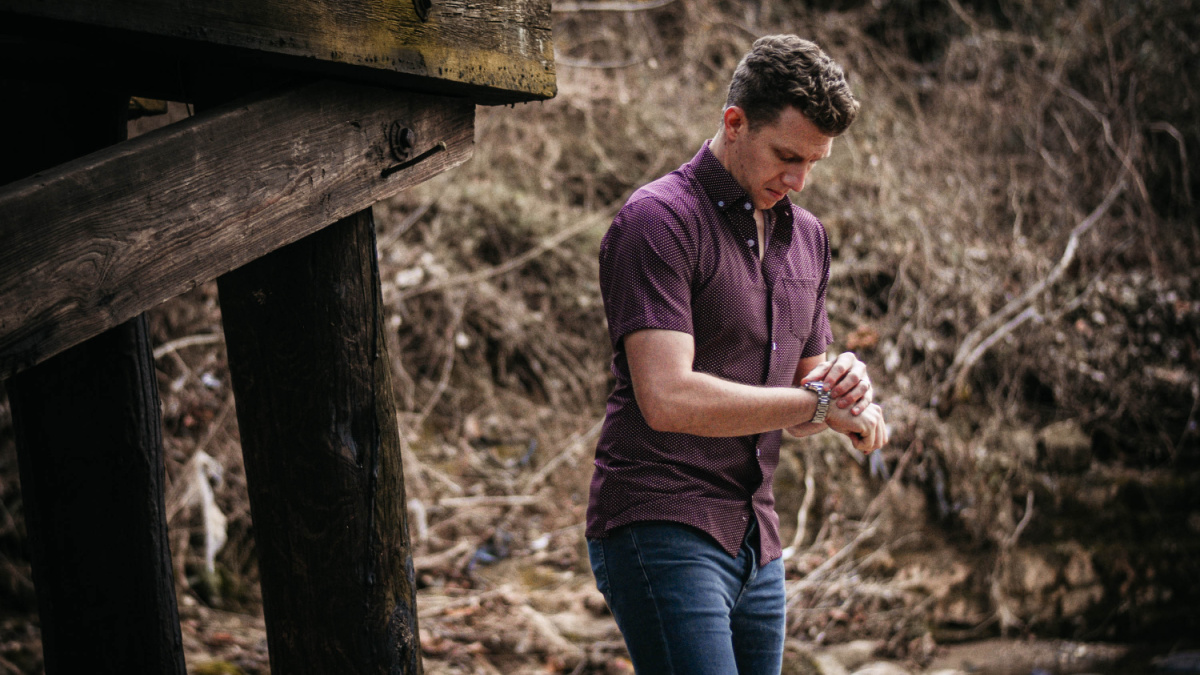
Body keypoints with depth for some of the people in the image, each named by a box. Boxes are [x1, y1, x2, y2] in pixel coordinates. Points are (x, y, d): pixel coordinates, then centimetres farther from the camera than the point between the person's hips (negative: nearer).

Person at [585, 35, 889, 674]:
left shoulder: (806, 236, 15)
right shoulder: (659, 219, -10)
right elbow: (669, 399, -21)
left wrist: (843, 383, -3)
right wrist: (818, 400, -13)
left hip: (757, 546, 8)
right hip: (660, 532, -8)